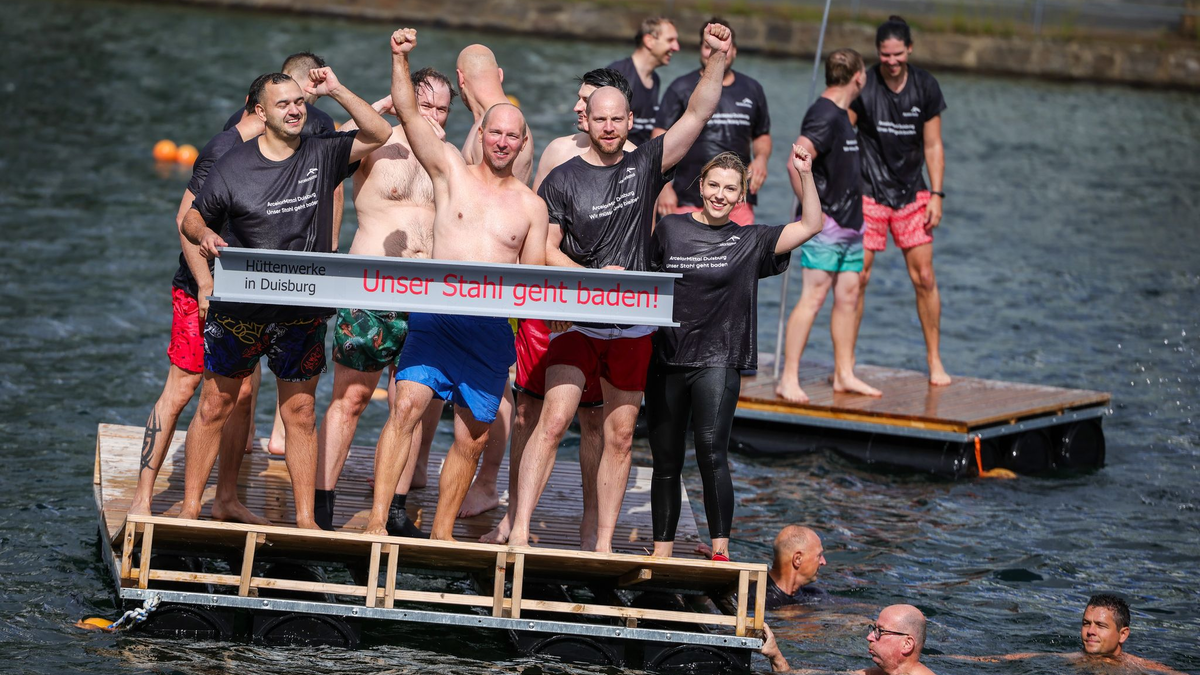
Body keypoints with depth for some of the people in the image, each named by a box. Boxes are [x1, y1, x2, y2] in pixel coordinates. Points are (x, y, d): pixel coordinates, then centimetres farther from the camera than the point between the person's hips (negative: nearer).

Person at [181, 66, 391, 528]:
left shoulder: (322, 155, 2)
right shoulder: (234, 166, -2)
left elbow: (379, 135, -2)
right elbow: (193, 217, 7)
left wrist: (337, 91, -11)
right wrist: (204, 235, -16)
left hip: (302, 313, 1)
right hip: (240, 310, -1)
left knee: (300, 412, 6)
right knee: (214, 407, 4)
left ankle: (305, 518, 12)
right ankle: (189, 508, 13)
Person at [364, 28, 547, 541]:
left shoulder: (531, 205, 12)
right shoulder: (451, 170, 8)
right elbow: (408, 113, -3)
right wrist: (400, 61, -16)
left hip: (491, 330, 3)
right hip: (436, 319, -2)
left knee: (473, 437, 5)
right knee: (407, 405, -20)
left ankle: (441, 534, 18)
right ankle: (377, 522, -21)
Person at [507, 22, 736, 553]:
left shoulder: (645, 166, 5)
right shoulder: (562, 180, 0)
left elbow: (697, 114, -2)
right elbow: (544, 250, -2)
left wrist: (717, 59, -14)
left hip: (634, 325, 3)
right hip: (577, 322, -3)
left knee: (620, 436, 5)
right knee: (553, 420, -13)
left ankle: (604, 543, 12)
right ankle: (519, 531, -14)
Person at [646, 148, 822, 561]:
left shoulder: (749, 241, 6)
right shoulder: (669, 229, 9)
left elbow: (811, 226, 1)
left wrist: (805, 174, -7)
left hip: (717, 361, -2)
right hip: (665, 359, 2)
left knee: (711, 450, -18)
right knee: (665, 460, 7)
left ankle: (720, 550, -19)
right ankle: (662, 550, 16)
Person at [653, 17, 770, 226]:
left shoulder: (752, 90, 13)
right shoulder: (681, 89, 1)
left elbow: (762, 136, 24)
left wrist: (761, 158, 1)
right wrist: (665, 188, -12)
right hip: (689, 200, -3)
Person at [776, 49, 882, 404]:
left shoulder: (841, 115, 15)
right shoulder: (824, 115, -16)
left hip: (850, 224, 10)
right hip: (826, 226, -10)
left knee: (848, 296, 10)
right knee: (813, 297, -10)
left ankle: (844, 375, 16)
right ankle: (788, 379, -9)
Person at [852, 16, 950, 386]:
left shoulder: (926, 87, 0)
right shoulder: (863, 87, -9)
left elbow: (933, 146, 5)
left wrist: (936, 195, -1)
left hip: (911, 194, 2)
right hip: (868, 193, -2)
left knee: (924, 277, -1)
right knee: (857, 277, -5)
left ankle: (934, 359, 12)